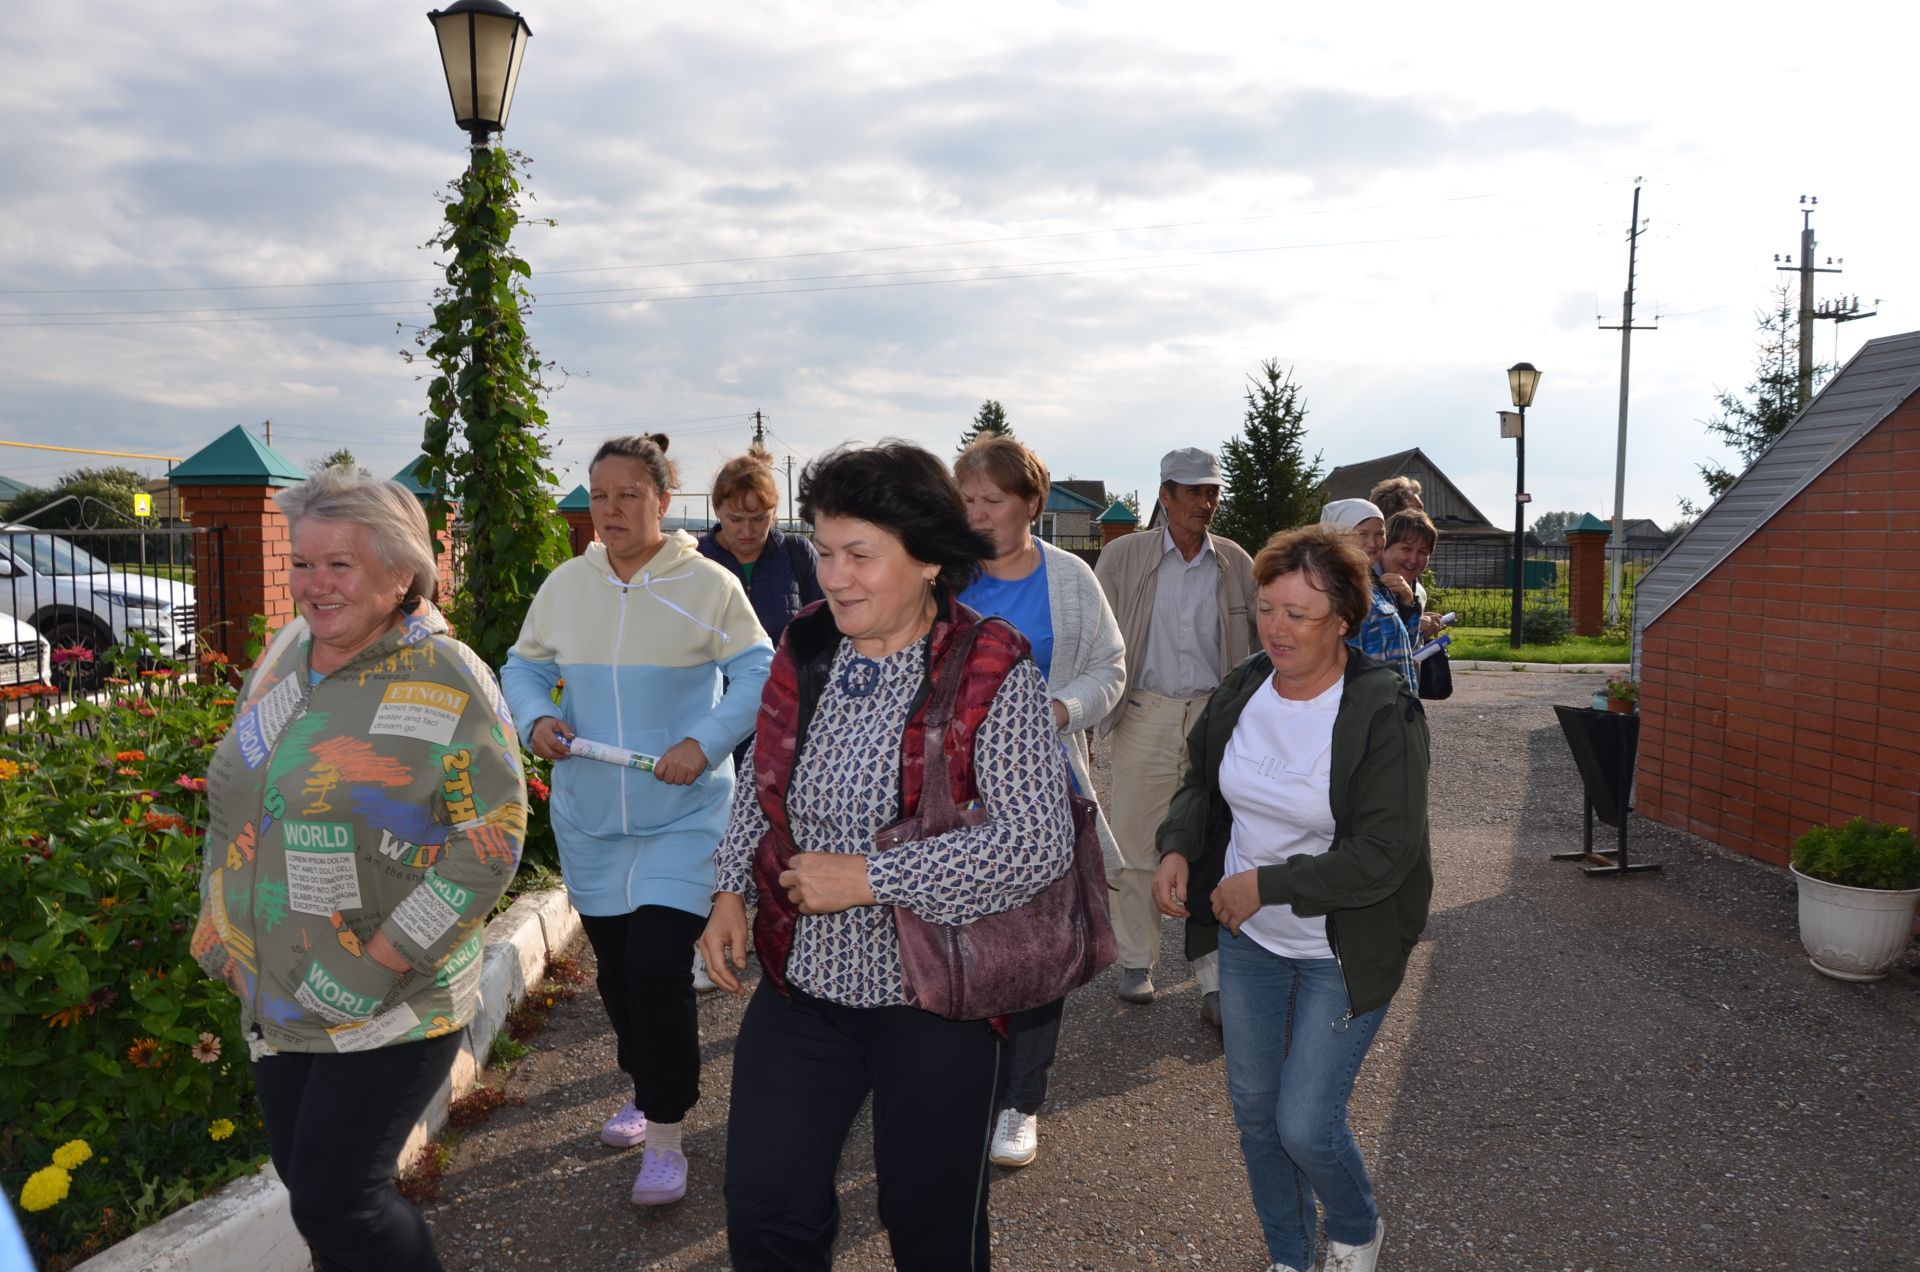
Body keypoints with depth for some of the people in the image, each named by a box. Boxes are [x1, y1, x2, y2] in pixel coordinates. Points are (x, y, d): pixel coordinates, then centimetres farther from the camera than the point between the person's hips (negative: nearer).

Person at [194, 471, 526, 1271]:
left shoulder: (446, 679, -16)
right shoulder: (287, 650, 5)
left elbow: (492, 841, -19)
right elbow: (237, 795, 17)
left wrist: (377, 968, -20)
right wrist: (218, 922, 12)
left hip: (390, 1011, -6)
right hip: (276, 997, 7)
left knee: (334, 1202, -5)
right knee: (307, 1179, 16)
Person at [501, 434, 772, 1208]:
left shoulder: (708, 586, -9)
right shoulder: (565, 585, 3)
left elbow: (757, 676, -7)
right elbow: (524, 668, 12)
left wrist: (705, 744, -19)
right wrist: (536, 720, -9)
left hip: (681, 816, -4)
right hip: (588, 817, 5)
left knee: (660, 970, -10)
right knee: (615, 968, 17)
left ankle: (664, 1138, 6)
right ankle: (648, 1091, 40)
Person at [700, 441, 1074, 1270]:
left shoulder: (992, 674, -17)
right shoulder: (804, 651, -1)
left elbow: (1038, 841, -24)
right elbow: (760, 787, 14)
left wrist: (868, 878, -24)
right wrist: (732, 893, 2)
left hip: (933, 1001, -4)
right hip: (799, 984, 4)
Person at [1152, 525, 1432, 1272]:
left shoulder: (1384, 714, -21)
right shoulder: (1241, 690, -4)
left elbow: (1385, 855, -23)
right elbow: (1201, 784, 11)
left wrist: (1265, 884, -24)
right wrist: (1178, 850, -8)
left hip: (1343, 951, -5)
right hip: (1247, 938, 6)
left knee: (1305, 1125, -2)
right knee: (1254, 1111, 15)